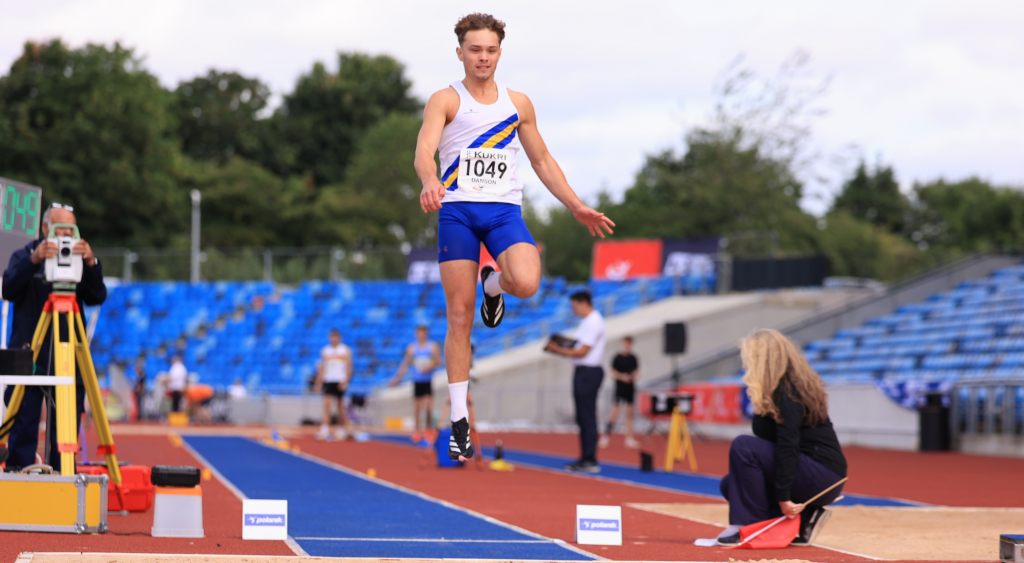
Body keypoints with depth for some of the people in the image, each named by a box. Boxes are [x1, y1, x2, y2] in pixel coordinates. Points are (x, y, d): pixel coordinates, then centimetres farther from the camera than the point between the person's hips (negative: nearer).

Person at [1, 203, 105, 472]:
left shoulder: (79, 260, 10)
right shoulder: (24, 256, 6)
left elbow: (97, 298, -4)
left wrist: (91, 265, -22)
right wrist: (33, 261, -28)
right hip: (29, 359, -2)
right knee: (23, 427, -3)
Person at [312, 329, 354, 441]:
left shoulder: (345, 350, 3)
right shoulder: (325, 351, 11)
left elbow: (349, 367, -1)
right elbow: (322, 368, 13)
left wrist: (345, 381, -13)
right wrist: (318, 383, 8)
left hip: (340, 381, -2)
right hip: (328, 381, 2)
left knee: (340, 405, 4)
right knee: (326, 404, -12)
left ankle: (342, 430, 17)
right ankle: (324, 431, -20)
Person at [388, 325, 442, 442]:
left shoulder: (433, 346, 2)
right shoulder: (411, 348, 6)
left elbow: (438, 362, -1)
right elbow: (405, 364, 10)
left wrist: (429, 366, -20)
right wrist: (397, 378, 6)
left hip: (429, 381, -2)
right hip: (417, 381, 2)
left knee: (427, 406, -11)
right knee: (416, 407, 2)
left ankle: (427, 427, 7)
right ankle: (417, 431, 12)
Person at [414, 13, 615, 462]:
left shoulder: (518, 104, 14)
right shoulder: (445, 101, 3)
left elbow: (542, 161, 23)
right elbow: (424, 148, -14)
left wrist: (576, 206, 15)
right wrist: (430, 182, -36)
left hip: (504, 209, 2)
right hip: (456, 210, -2)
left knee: (526, 283, -27)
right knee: (459, 318, -3)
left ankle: (494, 284, 12)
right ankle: (459, 421, 4)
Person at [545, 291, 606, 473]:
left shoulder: (593, 323, -15)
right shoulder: (588, 321, 17)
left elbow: (582, 352, -17)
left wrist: (558, 350, -12)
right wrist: (561, 347, 9)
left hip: (588, 373, -11)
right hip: (583, 371, 11)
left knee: (588, 417, -9)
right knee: (582, 417, 13)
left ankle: (590, 461, -8)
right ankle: (585, 458, 17)